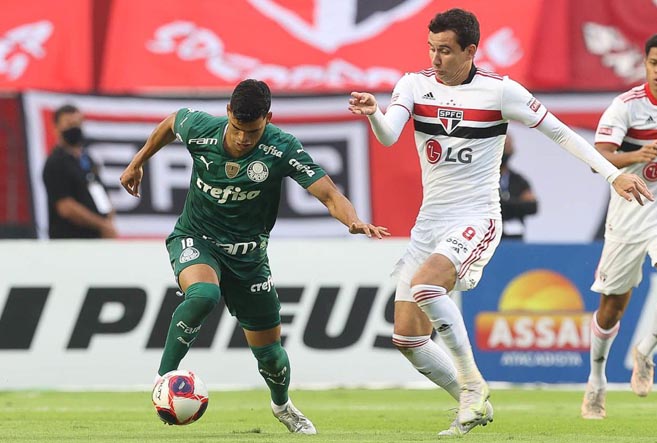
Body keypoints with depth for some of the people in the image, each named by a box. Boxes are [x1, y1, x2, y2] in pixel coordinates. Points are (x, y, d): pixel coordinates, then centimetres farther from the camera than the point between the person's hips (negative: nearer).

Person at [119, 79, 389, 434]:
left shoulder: (282, 149, -21)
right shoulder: (199, 128, -17)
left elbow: (329, 195, -25)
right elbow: (170, 124, 8)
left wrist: (354, 221, -46)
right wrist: (137, 163, 19)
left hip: (248, 254, 1)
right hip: (195, 240, -1)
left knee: (269, 352, 7)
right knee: (203, 294, -37)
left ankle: (282, 406, 41)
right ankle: (163, 377, -21)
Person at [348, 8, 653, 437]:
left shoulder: (500, 91, -7)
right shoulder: (415, 84, 1)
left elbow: (559, 131, 0)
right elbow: (388, 135, -15)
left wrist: (614, 173, -3)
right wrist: (372, 113, -39)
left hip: (476, 220, -5)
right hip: (430, 221, 5)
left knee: (423, 285, -32)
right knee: (407, 337, -1)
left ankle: (472, 381, -16)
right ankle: (474, 405, 17)